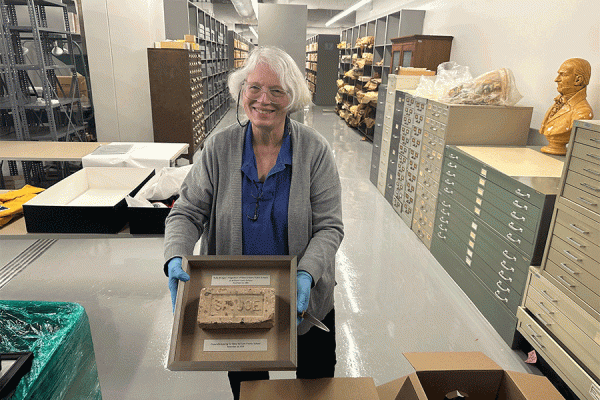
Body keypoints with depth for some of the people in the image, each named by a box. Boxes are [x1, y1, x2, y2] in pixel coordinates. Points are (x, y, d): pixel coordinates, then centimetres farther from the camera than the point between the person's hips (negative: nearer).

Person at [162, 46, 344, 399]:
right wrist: (176, 257, -24)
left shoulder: (315, 150, -14)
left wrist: (307, 274, -28)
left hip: (305, 299, 0)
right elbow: (188, 211, -6)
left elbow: (329, 226, -13)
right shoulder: (219, 148, -10)